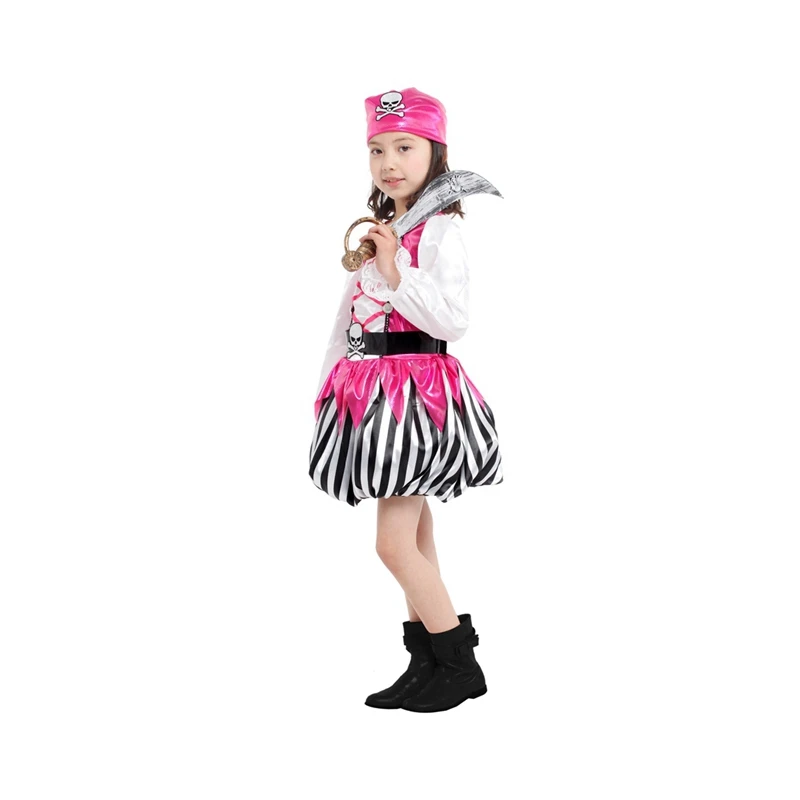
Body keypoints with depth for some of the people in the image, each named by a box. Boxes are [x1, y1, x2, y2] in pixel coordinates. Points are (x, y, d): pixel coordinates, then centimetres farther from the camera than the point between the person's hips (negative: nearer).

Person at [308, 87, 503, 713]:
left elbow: (454, 321, -20)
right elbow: (349, 315, 19)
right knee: (414, 538, 12)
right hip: (374, 389, 8)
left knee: (395, 541, -9)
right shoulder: (378, 230, 15)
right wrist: (328, 382, 18)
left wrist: (397, 272, -24)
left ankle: (462, 666, 5)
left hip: (419, 386, -8)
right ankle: (427, 664, 20)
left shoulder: (439, 229, -10)